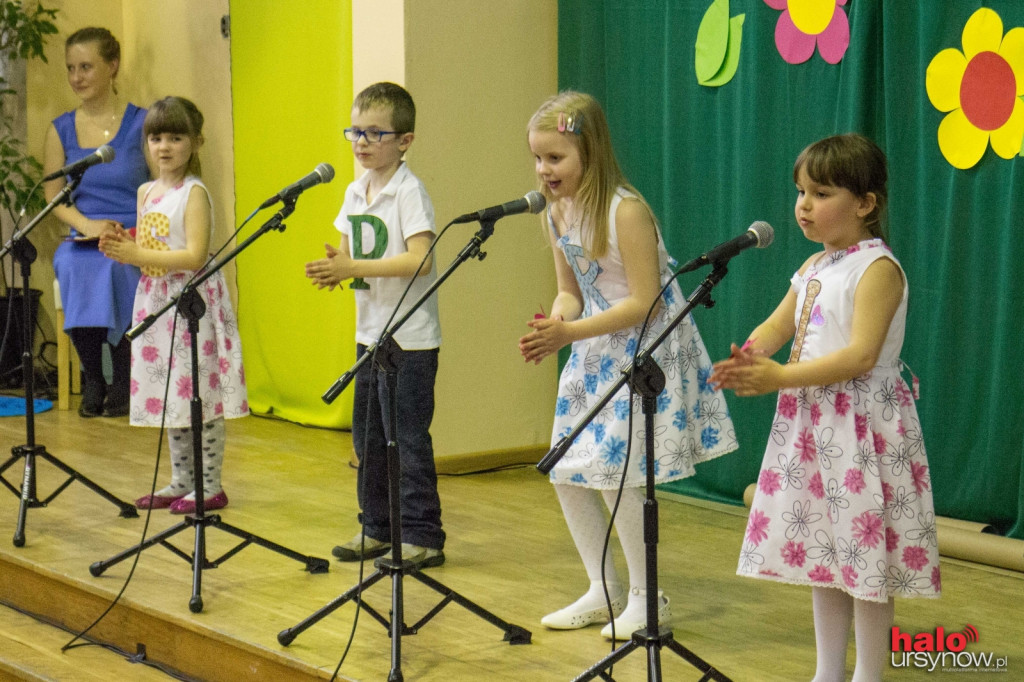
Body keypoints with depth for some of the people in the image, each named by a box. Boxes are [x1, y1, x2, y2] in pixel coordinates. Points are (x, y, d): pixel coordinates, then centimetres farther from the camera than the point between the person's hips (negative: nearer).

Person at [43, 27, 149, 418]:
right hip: (84, 240, 2)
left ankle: (124, 382, -11)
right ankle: (93, 381, -9)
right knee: (72, 267, -32)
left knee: (115, 268, -35)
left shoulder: (141, 124, 1)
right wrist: (87, 225, -9)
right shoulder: (60, 130, 11)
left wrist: (138, 233, -15)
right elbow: (53, 195, 9)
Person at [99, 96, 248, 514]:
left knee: (199, 392, -5)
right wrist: (122, 248, -1)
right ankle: (181, 481, 22)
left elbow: (195, 257, -19)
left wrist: (138, 256, -21)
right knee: (167, 396, 12)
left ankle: (210, 485, 2)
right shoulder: (146, 193, 13)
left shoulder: (194, 193, -10)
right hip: (156, 301, 8)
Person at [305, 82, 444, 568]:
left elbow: (419, 260, -22)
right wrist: (334, 269, -5)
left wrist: (354, 268, -24)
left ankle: (423, 537, 3)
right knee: (367, 437, 13)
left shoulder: (409, 191, -12)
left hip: (411, 339, -8)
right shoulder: (356, 192, 11)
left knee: (407, 438, -4)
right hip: (370, 332, 8)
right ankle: (377, 527, 25)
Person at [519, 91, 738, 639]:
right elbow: (571, 292, 9)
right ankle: (603, 590, 21)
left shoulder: (626, 211, -22)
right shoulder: (557, 212, 1)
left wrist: (571, 333, -27)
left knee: (617, 470, -10)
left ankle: (646, 596, 8)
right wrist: (552, 330, -13)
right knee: (566, 471, 6)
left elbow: (644, 303, -23)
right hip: (596, 351, 8)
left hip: (646, 348, -8)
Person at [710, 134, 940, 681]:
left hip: (864, 425, -9)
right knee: (820, 549, 14)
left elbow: (861, 356, -23)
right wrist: (745, 361, -15)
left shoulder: (878, 268, -14)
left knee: (867, 554, -2)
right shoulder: (814, 268, 13)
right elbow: (774, 327, 8)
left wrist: (778, 378, -27)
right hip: (810, 422, 9)